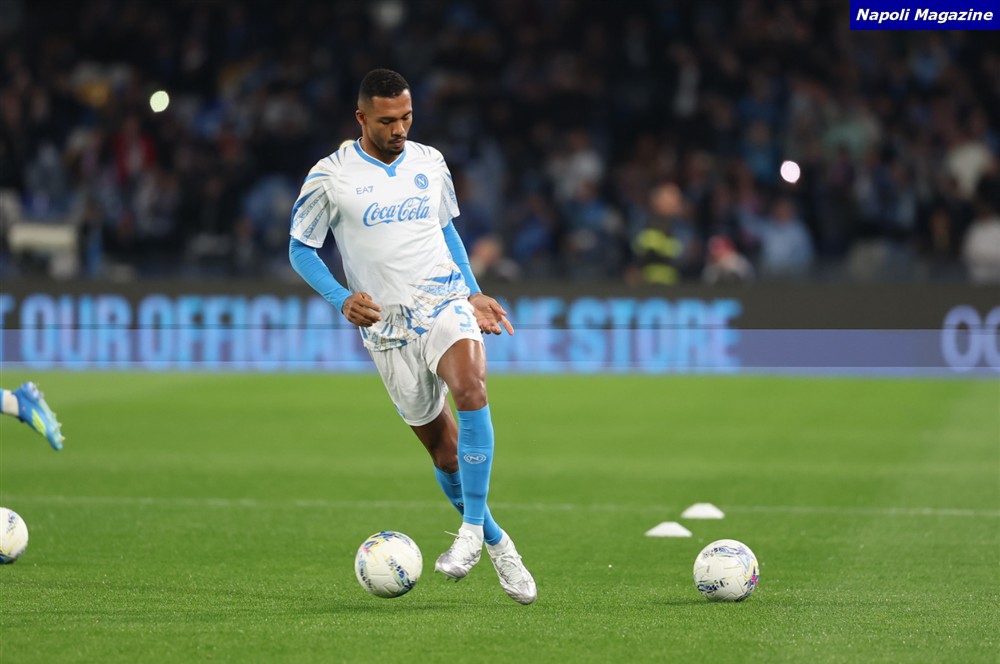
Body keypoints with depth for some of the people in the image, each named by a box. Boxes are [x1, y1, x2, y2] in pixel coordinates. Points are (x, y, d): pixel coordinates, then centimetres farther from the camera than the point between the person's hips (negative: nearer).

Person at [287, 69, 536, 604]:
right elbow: (300, 249, 3)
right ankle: (496, 543, 21)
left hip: (445, 302, 1)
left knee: (470, 388, -30)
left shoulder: (429, 162, 7)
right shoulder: (330, 177, -4)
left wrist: (473, 293, 16)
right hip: (387, 326, -1)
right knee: (441, 443, 3)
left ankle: (472, 528, -25)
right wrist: (342, 300, -13)